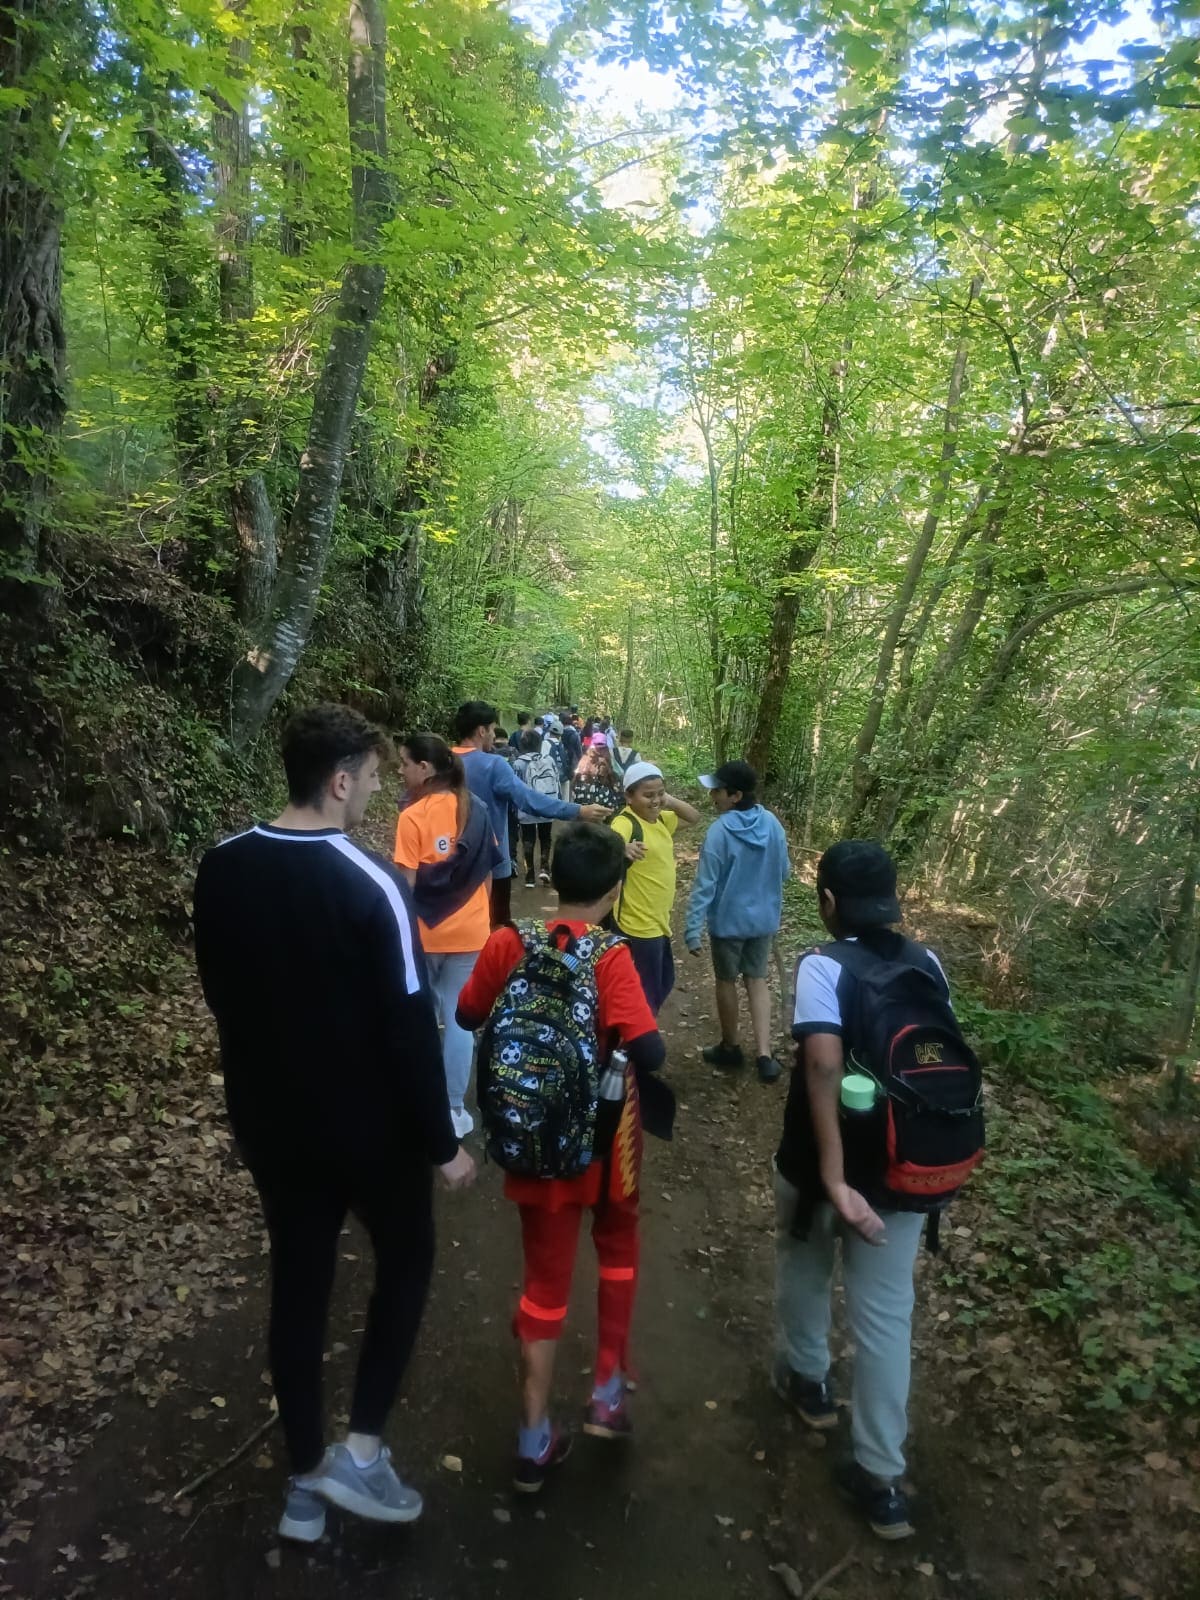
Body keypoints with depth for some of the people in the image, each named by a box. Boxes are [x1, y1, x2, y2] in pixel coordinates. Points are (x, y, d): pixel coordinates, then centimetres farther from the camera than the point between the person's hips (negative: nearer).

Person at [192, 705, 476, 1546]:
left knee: (298, 1286, 20)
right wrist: (443, 1139, -10)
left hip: (270, 1121, 5)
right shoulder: (371, 882, -24)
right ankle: (361, 1449, 20)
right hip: (372, 1124, -5)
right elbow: (410, 1026, -21)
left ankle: (306, 1477, 35)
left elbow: (220, 994, 7)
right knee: (406, 1260, 21)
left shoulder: (221, 869, -5)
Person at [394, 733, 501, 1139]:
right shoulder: (475, 809, -1)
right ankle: (453, 1109, 16)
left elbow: (407, 883, -15)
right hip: (469, 932, 3)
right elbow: (488, 873, 5)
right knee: (459, 1019, 10)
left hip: (424, 932, -3)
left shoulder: (412, 816, -15)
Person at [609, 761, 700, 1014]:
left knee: (664, 983, 24)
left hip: (658, 921, 10)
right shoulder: (625, 823, -22)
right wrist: (622, 848, -64)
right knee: (647, 993, 0)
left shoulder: (659, 817, 4)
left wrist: (672, 802, -2)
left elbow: (694, 817, 17)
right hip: (639, 925, -9)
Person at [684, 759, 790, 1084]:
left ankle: (730, 1047, 31)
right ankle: (764, 1054, 8)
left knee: (726, 982, 15)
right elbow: (783, 872, 6)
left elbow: (705, 884, -21)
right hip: (764, 918, 5)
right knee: (757, 981, 16)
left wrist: (692, 929, -17)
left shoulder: (720, 831, -22)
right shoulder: (773, 824, -6)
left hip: (728, 920, -4)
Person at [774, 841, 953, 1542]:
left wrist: (833, 1179, -30)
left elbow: (824, 1065, -33)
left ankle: (808, 1377, 48)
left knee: (805, 1270, 26)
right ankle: (882, 1477, 23)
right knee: (887, 1316, 14)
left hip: (822, 1166, -3)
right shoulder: (928, 964, -4)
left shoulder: (822, 967, -20)